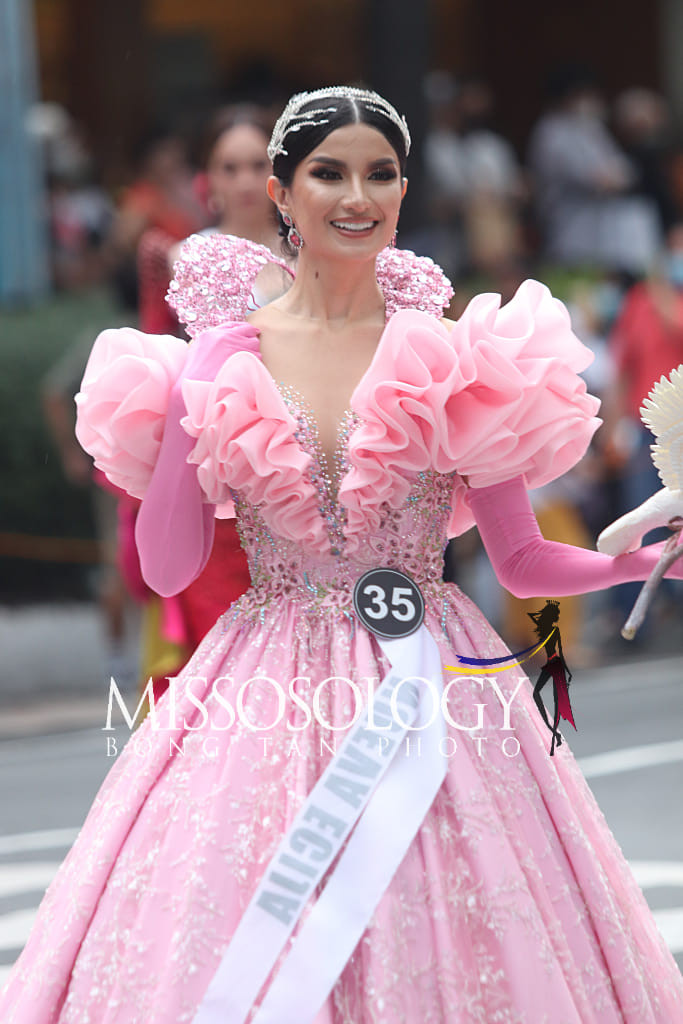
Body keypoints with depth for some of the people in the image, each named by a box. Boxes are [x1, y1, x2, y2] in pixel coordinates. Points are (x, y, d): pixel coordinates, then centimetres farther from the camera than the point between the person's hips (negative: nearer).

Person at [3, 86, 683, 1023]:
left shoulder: (453, 358, 1)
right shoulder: (225, 358, 2)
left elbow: (522, 560, 3)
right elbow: (168, 567, 0)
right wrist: (185, 401, -7)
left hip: (428, 695, 0)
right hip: (269, 705, 0)